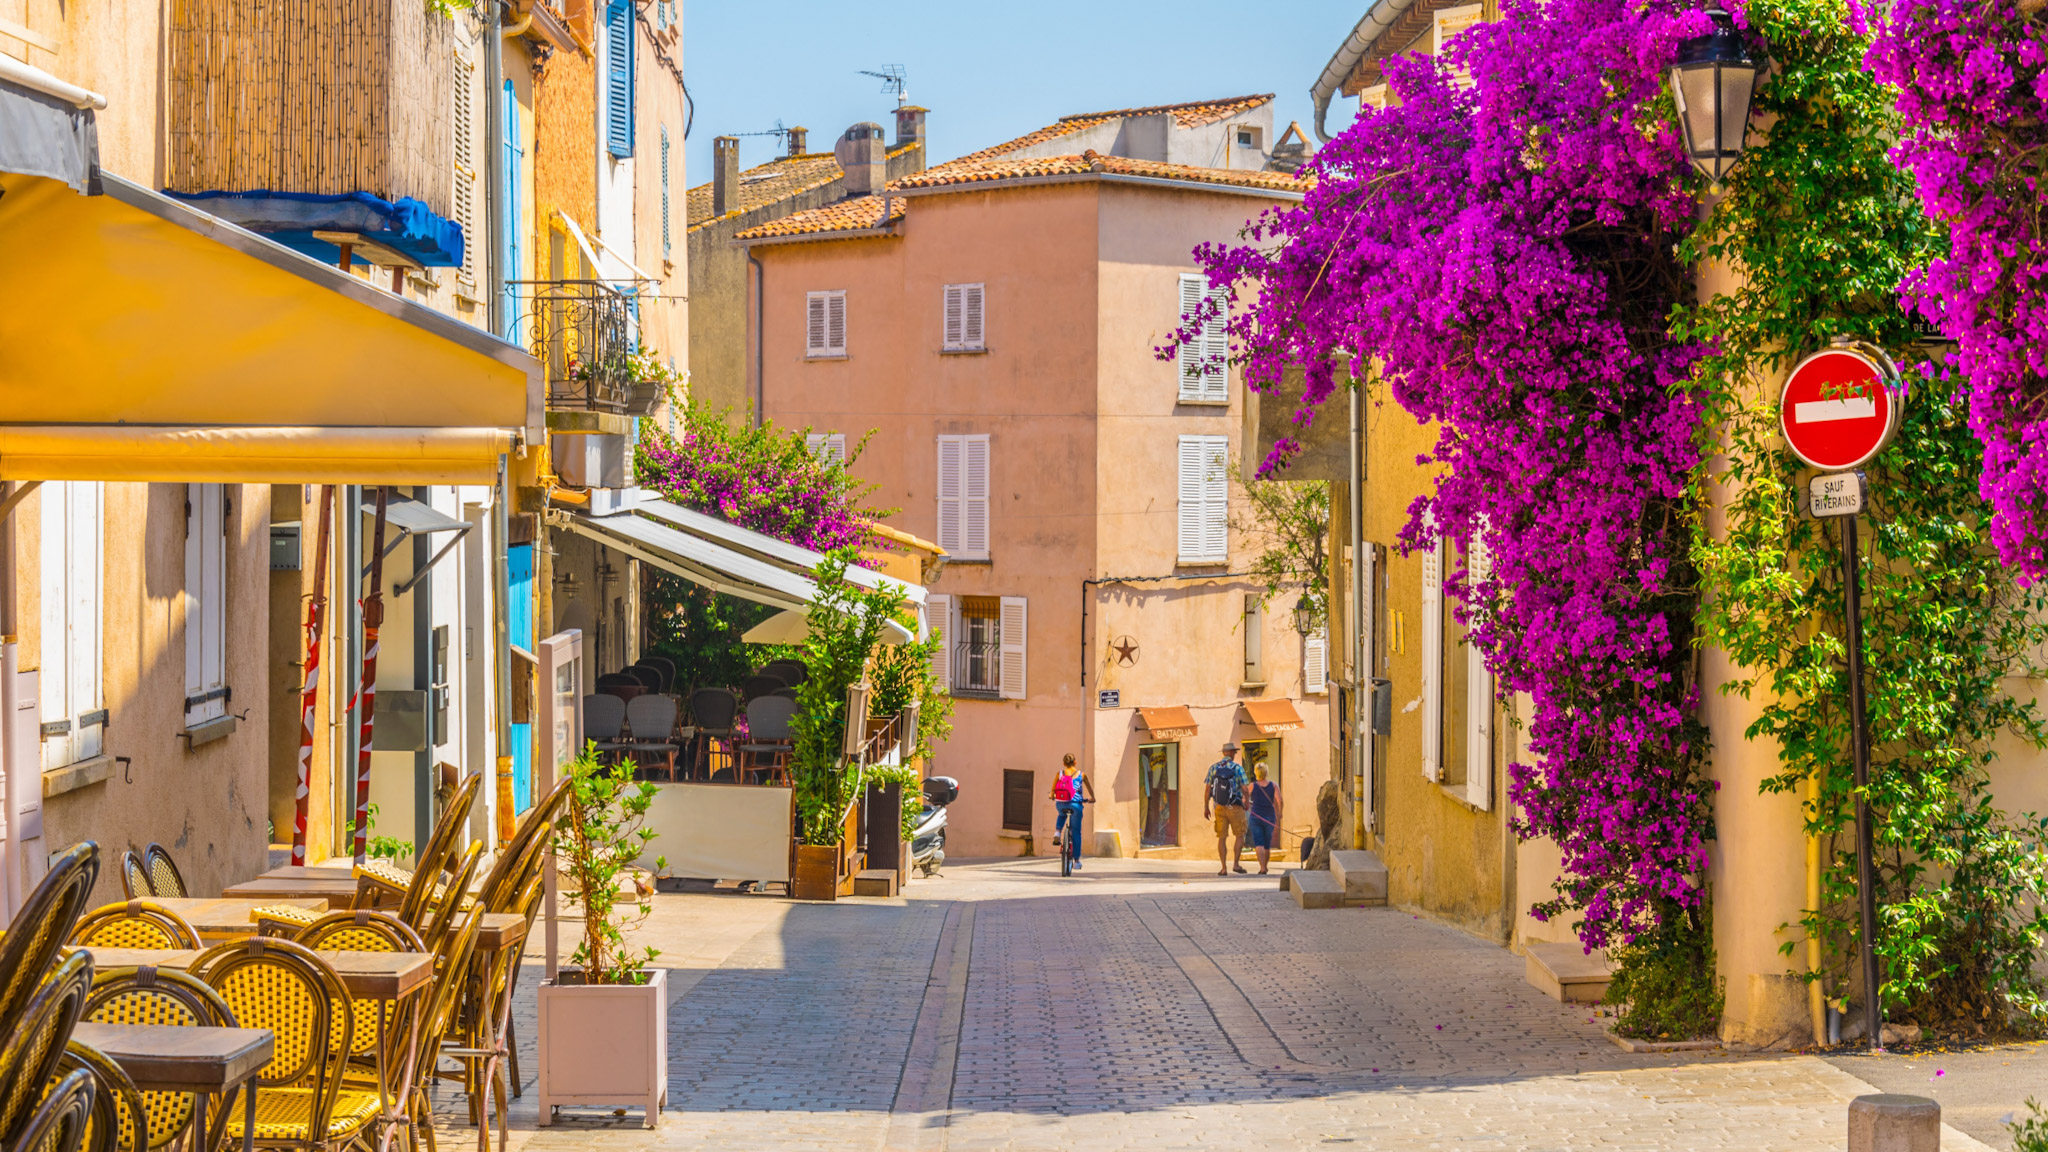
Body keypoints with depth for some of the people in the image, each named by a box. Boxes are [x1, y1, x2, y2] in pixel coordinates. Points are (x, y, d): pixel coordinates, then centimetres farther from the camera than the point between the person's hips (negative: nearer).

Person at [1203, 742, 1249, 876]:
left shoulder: (1213, 768, 3)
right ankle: (1236, 863, -1)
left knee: (1222, 838, 5)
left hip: (1219, 807, 3)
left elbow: (1207, 789, 1)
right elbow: (1244, 789, -8)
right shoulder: (1237, 768, -6)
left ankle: (1224, 868, 3)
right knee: (1240, 836, 9)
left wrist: (1206, 807, 7)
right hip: (1235, 807, -3)